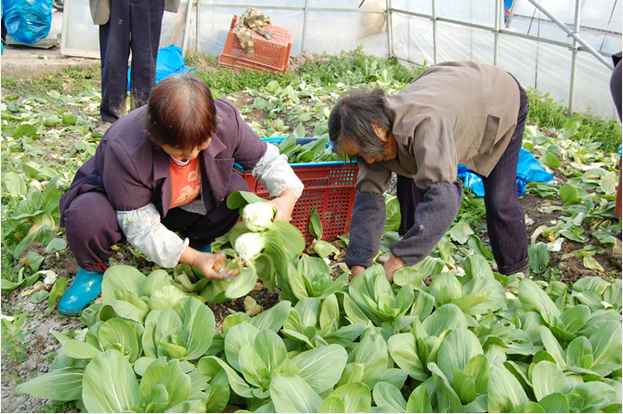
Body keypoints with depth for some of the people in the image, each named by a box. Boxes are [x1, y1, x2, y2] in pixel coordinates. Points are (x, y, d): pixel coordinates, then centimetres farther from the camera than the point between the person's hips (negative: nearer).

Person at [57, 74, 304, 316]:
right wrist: (193, 259, -38)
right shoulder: (124, 151, -40)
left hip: (185, 207, 4)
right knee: (86, 217, -37)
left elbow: (264, 157, -11)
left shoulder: (226, 120, -29)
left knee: (236, 193, -23)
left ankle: (199, 243, 7)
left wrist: (288, 195, -30)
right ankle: (93, 270, -1)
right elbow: (141, 226, -31)